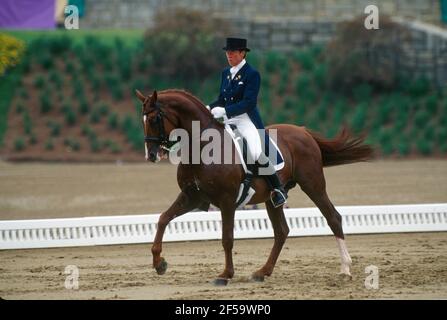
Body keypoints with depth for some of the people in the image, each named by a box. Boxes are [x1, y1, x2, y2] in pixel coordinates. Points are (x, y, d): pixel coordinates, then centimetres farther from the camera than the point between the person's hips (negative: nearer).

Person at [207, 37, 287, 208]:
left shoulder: (252, 74, -9)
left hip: (246, 120, -8)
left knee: (257, 154, -26)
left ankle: (278, 189, -12)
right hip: (228, 122, 8)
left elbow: (249, 103, -17)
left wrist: (224, 111, -23)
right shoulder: (226, 73, 15)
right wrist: (210, 108, -1)